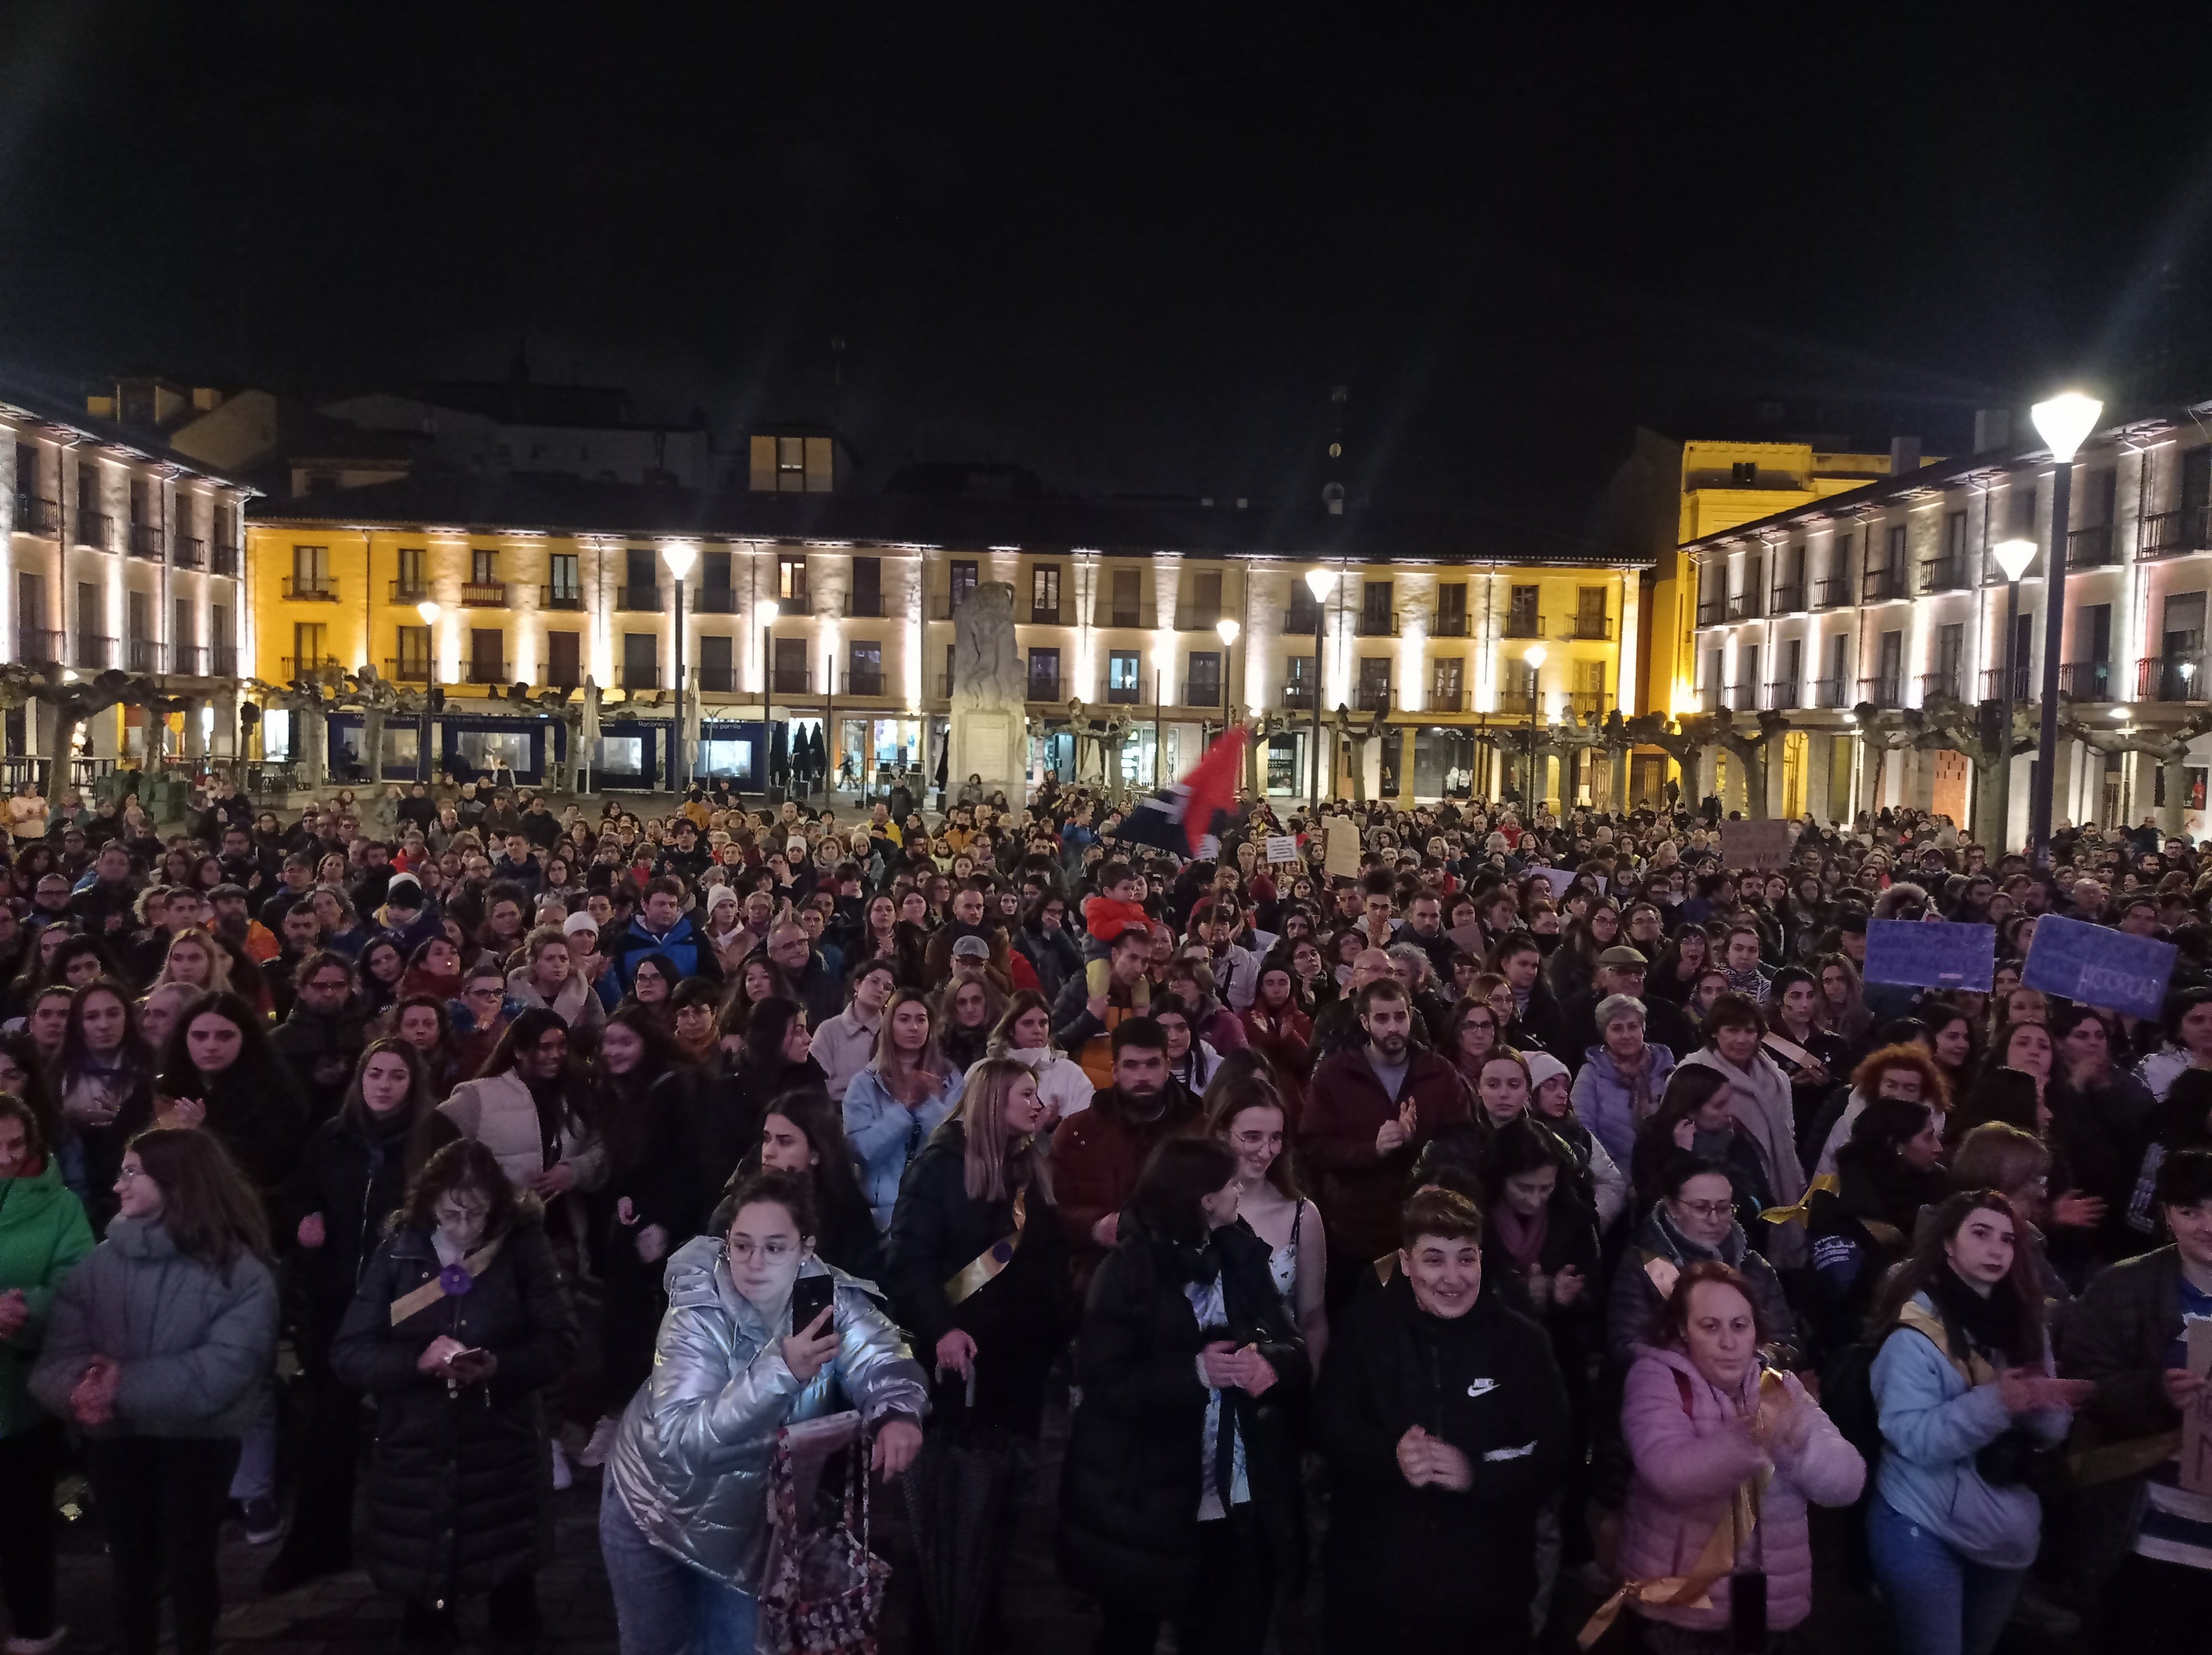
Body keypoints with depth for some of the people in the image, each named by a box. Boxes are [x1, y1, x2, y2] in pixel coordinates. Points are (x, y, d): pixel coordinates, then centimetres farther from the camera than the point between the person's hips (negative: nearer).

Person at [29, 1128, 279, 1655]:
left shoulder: (240, 1271, -14)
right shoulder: (102, 1261, 0)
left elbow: (219, 1373, -21)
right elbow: (58, 1353, -6)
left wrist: (124, 1385, -26)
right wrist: (80, 1387, -28)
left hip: (198, 1444, -3)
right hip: (116, 1440, 3)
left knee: (189, 1568, 14)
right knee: (129, 1568, 17)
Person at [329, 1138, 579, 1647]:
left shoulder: (524, 1249, -4)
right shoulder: (398, 1254, -1)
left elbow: (559, 1342, -6)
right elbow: (348, 1353, -2)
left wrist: (500, 1366, -24)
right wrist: (417, 1362, -19)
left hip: (501, 1456, -1)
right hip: (414, 1457, 1)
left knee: (512, 1591, 8)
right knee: (422, 1598, 13)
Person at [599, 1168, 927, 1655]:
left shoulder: (828, 1297, -19)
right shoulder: (699, 1314, -29)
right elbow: (679, 1440, -39)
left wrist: (897, 1412, -51)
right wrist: (779, 1370, -52)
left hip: (750, 1517, 3)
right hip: (659, 1505, -2)